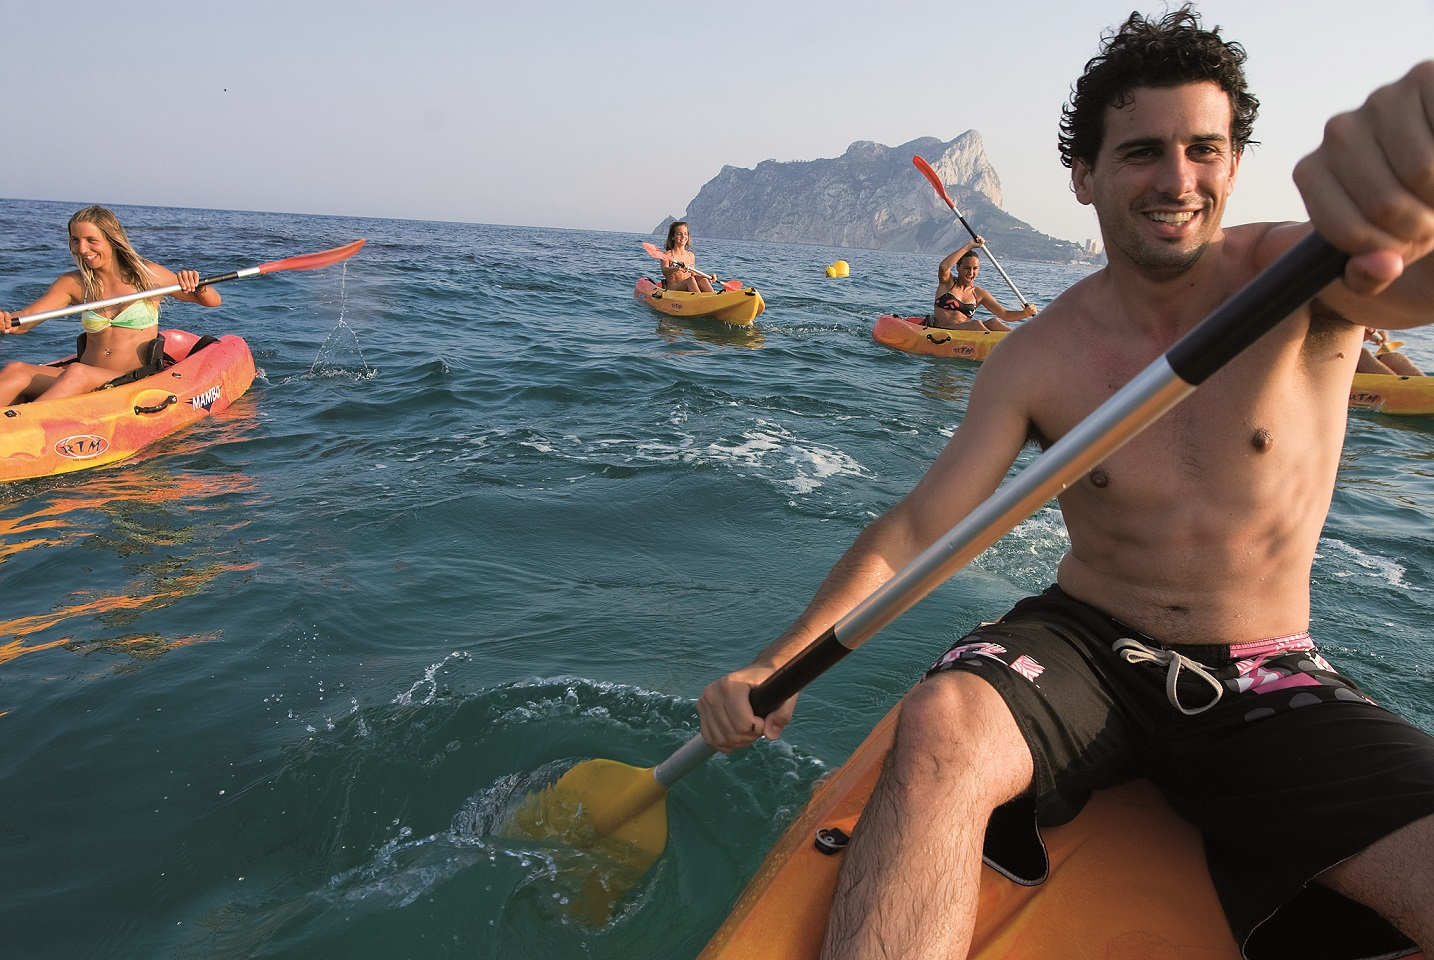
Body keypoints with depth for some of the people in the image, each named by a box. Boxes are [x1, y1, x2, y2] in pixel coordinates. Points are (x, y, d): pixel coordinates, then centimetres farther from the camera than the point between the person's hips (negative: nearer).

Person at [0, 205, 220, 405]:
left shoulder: (146, 274, 5)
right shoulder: (74, 283, 11)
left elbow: (214, 301, 9)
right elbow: (24, 319, 0)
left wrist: (197, 287, -15)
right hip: (85, 381, 4)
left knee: (76, 373, -35)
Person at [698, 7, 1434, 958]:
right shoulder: (1039, 359, -5)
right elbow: (915, 529, -7)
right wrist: (775, 664, -18)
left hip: (1268, 682, 1)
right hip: (1088, 646, 0)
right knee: (939, 727, -31)